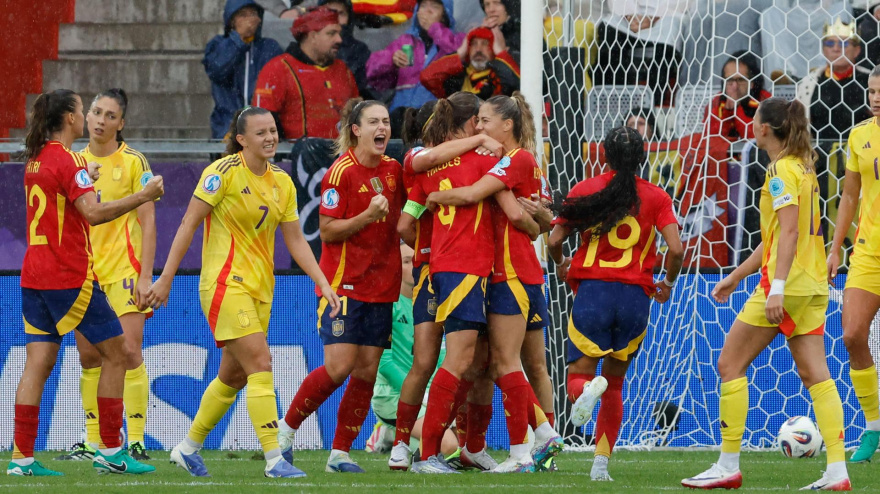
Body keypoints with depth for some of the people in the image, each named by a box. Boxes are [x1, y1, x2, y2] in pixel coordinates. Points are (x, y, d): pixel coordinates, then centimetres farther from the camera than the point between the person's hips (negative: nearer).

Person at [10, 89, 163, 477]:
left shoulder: (35, 159, 12)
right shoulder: (68, 160, -13)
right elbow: (93, 213, -24)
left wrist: (84, 176, 27)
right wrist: (142, 196, -18)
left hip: (35, 276, 8)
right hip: (70, 277, -8)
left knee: (38, 363, 3)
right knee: (116, 353, 3)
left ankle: (22, 457, -4)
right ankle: (110, 452, 4)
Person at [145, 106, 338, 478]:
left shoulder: (282, 182, 8)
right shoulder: (225, 172, -11)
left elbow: (295, 240, 13)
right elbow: (189, 223, -10)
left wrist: (323, 283, 3)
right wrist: (166, 278, -12)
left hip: (260, 289, 7)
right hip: (225, 283, -7)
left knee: (233, 376, 12)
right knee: (260, 364, -16)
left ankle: (188, 448, 28)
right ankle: (274, 459, -16)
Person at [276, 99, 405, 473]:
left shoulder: (393, 170, 9)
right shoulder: (341, 172, -11)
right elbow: (327, 231, -12)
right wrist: (368, 216, -22)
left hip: (381, 285, 6)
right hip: (344, 283, -6)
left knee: (367, 370, 0)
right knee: (339, 365, -13)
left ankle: (340, 453, 7)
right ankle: (287, 428, 6)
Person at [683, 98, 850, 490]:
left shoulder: (782, 171, -11)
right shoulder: (803, 167, 18)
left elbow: (789, 231, -21)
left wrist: (777, 288, -27)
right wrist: (736, 276, 30)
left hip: (787, 283, -9)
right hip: (812, 284, 9)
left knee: (730, 365, 0)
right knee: (815, 374, 3)